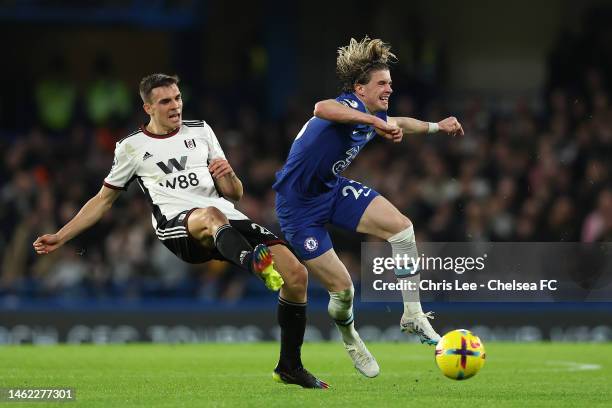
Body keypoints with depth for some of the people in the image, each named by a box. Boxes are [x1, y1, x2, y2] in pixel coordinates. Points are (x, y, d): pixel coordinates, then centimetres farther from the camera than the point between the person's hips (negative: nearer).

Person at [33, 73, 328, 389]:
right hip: (177, 224, -4)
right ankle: (254, 263, -78)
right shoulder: (132, 147, 14)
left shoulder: (199, 130, 21)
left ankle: (289, 367, 0)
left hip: (229, 219, 4)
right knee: (213, 215, -43)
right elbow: (103, 200, 24)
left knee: (296, 274, -14)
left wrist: (228, 176, -1)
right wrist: (60, 237, 19)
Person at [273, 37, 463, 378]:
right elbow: (322, 109, -52)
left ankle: (413, 316, -3)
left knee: (401, 226, -9)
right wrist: (375, 121, -56)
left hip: (333, 188, 8)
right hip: (299, 205, -8)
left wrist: (437, 126, 27)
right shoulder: (352, 105, -26)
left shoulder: (374, 115, 1)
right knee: (342, 286, -6)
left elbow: (396, 124, 28)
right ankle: (352, 343, 27)